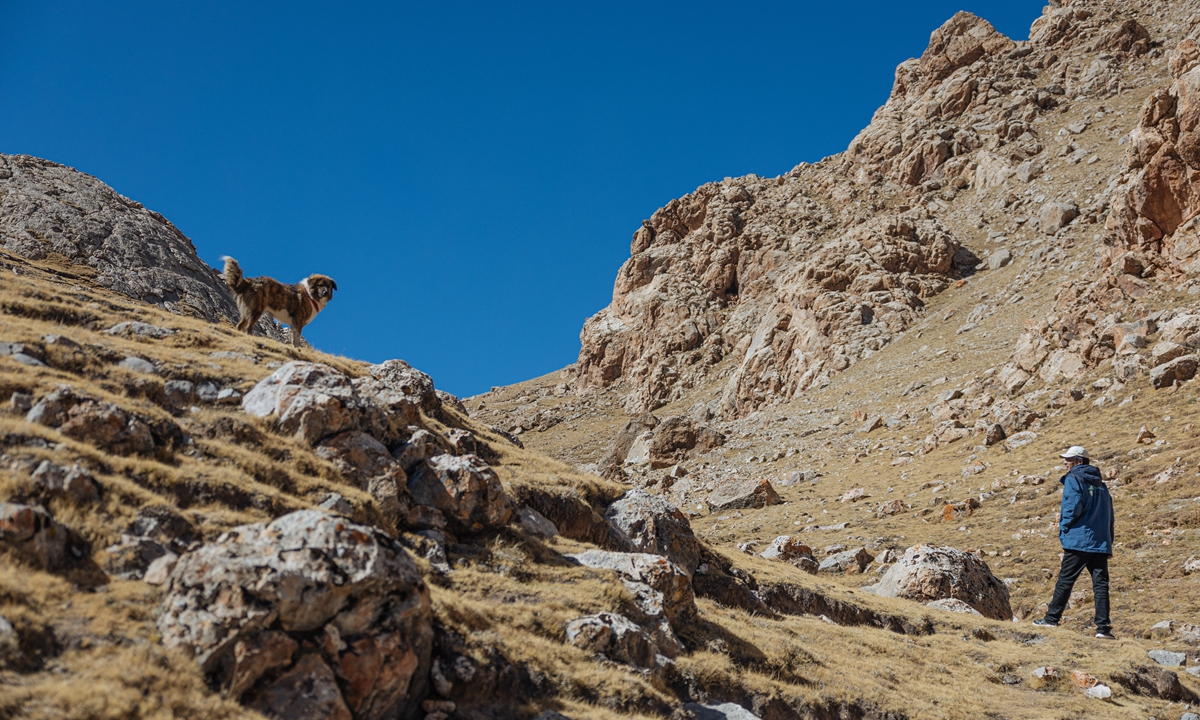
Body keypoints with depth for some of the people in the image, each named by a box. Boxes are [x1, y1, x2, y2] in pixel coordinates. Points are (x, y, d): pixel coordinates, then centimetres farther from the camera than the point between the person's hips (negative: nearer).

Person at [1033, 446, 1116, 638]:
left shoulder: (1073, 479, -3)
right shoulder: (1101, 484, 19)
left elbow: (1073, 506, -16)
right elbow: (1109, 515, 18)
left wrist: (1064, 526, -2)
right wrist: (1109, 543, 18)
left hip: (1078, 540, -6)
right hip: (1101, 543, 6)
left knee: (1065, 580, 0)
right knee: (1100, 584, 1)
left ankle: (1051, 618, 6)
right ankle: (1103, 627, -4)